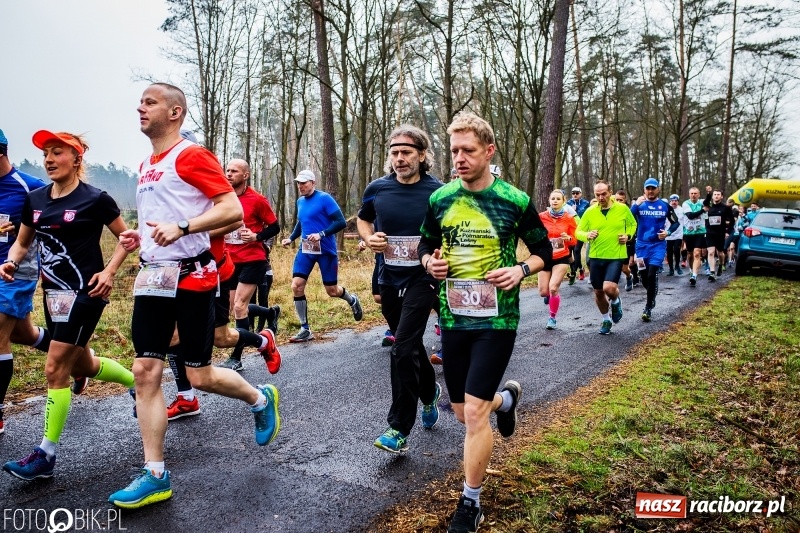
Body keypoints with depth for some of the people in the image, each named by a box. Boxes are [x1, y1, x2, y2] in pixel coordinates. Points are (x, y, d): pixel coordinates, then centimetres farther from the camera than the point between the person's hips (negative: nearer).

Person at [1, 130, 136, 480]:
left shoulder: (95, 199, -10)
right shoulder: (35, 199, 7)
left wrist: (109, 272, -14)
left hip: (85, 292, -7)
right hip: (53, 292, 7)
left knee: (55, 369, -6)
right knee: (82, 365, 18)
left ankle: (45, 456, 5)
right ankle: (139, 384, 43)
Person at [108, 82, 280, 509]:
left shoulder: (191, 155, -8)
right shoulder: (146, 166, 18)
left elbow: (233, 210, -16)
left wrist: (181, 228, -25)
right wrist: (138, 237, 11)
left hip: (191, 277, -8)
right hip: (152, 279, 8)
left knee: (200, 376, -1)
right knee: (145, 371, 2)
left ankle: (261, 399, 30)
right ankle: (155, 475, 10)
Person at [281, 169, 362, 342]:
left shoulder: (324, 198, -11)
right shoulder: (300, 202, 9)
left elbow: (341, 222, -16)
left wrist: (321, 234, -26)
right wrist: (290, 238, 10)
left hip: (326, 251, -6)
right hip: (306, 250, 6)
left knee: (332, 291, 3)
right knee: (296, 286, -8)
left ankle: (352, 301, 39)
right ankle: (305, 330, 2)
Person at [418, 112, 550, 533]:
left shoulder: (515, 201, -7)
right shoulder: (439, 199, 1)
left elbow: (544, 250, 4)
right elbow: (425, 246, 14)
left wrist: (521, 270, -16)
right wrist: (430, 263, -9)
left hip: (496, 319, -4)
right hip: (453, 319, 4)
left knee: (474, 411, -10)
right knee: (463, 413, 13)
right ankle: (506, 398, 49)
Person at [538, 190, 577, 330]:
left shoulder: (569, 218, -5)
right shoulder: (542, 216, -6)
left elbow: (574, 240, 0)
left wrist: (568, 238, -21)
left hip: (561, 258, -2)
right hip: (545, 258, 2)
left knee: (553, 288, -16)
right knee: (543, 292, 1)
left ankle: (552, 318, 5)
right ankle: (552, 295, 41)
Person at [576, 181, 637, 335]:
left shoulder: (623, 209, -3)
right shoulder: (590, 211, -2)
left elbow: (632, 224, 15)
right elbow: (578, 232, 2)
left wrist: (628, 236, -4)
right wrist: (587, 236, -19)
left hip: (616, 256, -2)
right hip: (596, 257, 3)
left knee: (609, 288, -21)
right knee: (598, 292, 11)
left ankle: (616, 302, 16)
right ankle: (606, 319, 35)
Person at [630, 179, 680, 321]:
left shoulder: (665, 206, 2)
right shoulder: (639, 204, -1)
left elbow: (676, 222, 11)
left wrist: (668, 232, -8)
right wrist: (635, 205, -29)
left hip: (658, 245, -1)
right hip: (642, 245, 1)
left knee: (652, 275, -13)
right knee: (644, 278, 9)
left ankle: (648, 308, -4)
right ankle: (652, 295, 39)